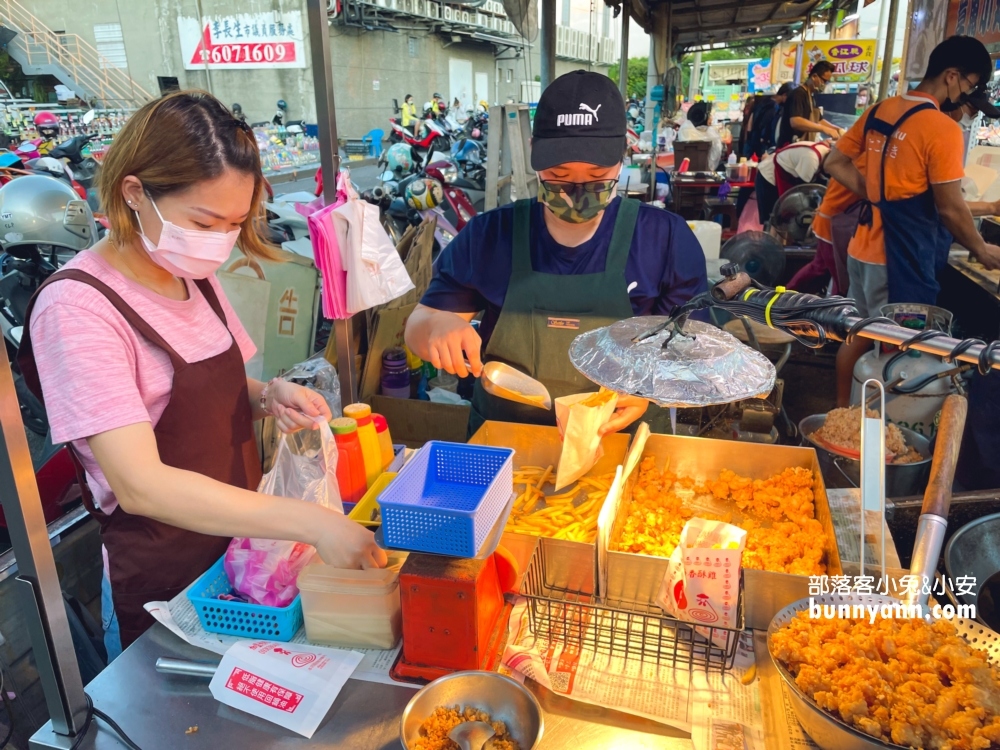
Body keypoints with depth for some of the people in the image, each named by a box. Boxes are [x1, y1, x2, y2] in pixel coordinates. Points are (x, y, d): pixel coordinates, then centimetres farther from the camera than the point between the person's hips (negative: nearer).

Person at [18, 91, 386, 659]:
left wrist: (267, 398, -10)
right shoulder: (76, 308, -22)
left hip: (241, 543, 7)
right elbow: (141, 485, -30)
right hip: (161, 585, -6)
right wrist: (314, 523, -36)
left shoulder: (195, 278, 1)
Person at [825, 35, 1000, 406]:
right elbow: (950, 209, -13)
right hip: (901, 261, -8)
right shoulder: (943, 128, -15)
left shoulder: (878, 111, 7)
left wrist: (880, 197, 7)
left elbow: (836, 163, 13)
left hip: (863, 247, 8)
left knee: (859, 337, 19)